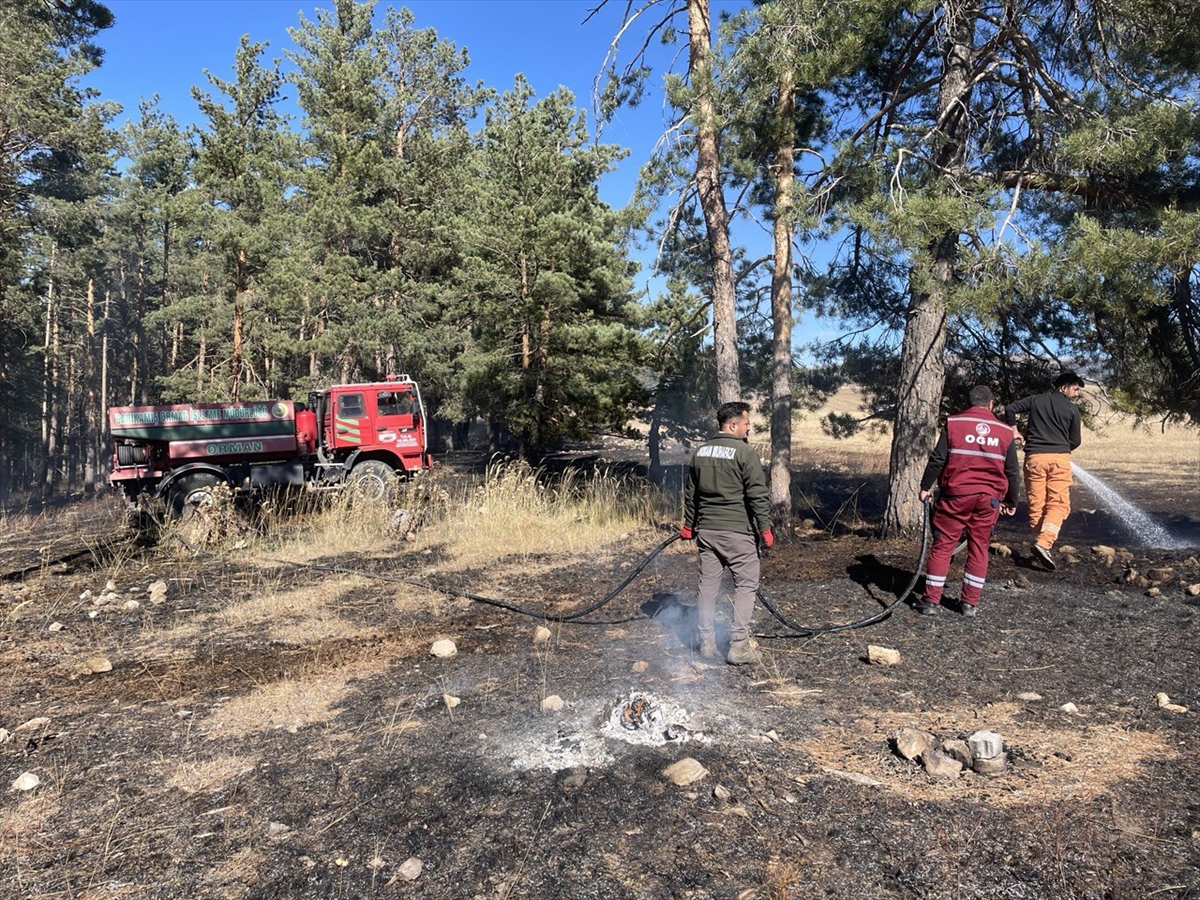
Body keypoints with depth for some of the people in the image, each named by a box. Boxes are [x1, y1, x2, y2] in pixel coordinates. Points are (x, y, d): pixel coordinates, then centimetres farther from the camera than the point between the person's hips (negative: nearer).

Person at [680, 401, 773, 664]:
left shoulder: (700, 452, 10)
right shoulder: (744, 452, -11)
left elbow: (691, 493, 18)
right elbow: (758, 495, -13)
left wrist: (689, 524, 27)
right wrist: (765, 528, -5)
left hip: (706, 530, 6)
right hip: (737, 532, -6)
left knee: (708, 585, 10)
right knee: (746, 585, 2)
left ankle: (707, 643, 17)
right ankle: (739, 646, 0)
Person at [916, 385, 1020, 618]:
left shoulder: (953, 423, -1)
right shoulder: (1005, 431, 8)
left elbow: (937, 459, -5)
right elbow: (1012, 471, 13)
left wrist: (925, 486, 5)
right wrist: (1011, 501, 24)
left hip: (956, 494, -2)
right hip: (989, 498, 2)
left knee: (942, 546, 3)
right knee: (979, 548, 11)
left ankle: (931, 600, 4)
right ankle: (969, 603, 14)